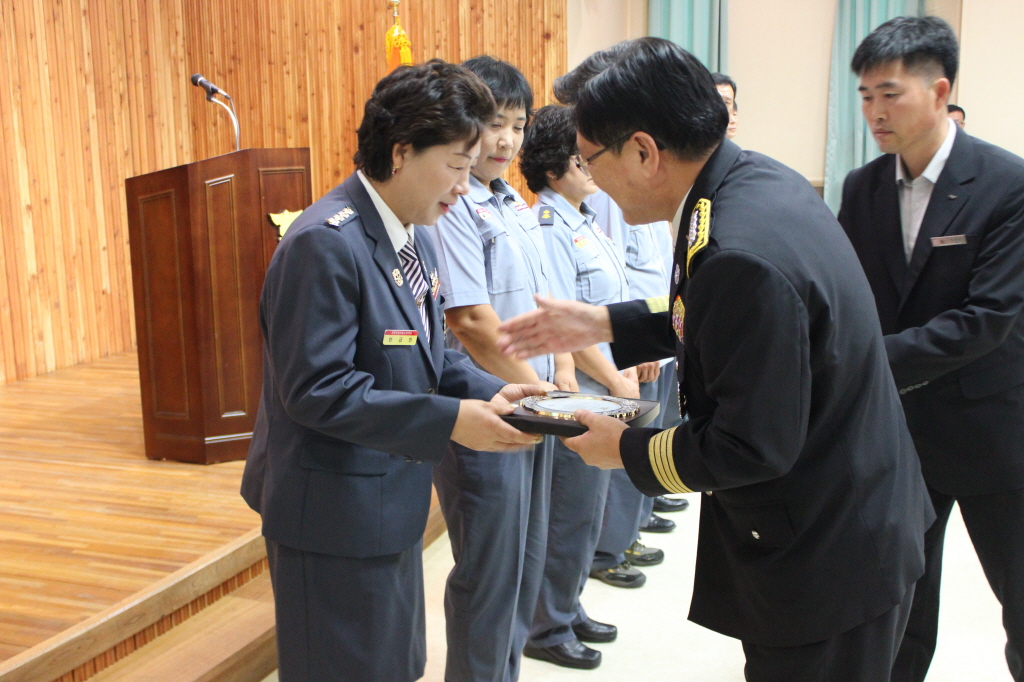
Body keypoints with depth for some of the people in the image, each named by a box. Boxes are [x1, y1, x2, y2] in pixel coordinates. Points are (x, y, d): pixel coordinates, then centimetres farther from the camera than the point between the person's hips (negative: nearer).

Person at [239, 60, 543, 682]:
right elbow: (317, 391, -26)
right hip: (336, 512, -9)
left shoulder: (417, 240, 8)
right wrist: (449, 421, -27)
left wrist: (488, 393, -5)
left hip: (393, 502, 9)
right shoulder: (326, 243, -22)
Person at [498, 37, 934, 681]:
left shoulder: (743, 255, -33)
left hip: (824, 557, -9)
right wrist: (606, 323, 9)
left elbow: (753, 448, -27)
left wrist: (627, 448, -11)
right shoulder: (757, 177, -3)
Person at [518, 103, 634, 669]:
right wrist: (615, 381, -13)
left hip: (600, 393, 9)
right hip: (577, 395, -9)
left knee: (584, 511, 19)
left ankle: (569, 609, 35)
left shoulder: (583, 220, 11)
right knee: (570, 518, 3)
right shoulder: (548, 228, -17)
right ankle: (548, 629, 20)